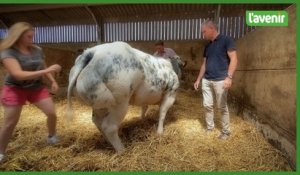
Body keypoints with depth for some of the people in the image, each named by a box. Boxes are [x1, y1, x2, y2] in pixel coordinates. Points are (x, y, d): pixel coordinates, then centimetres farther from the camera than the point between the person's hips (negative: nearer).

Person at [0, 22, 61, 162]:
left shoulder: (37, 50, -3)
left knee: (52, 113, -2)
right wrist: (46, 70, -38)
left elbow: (43, 68, 12)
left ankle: (51, 137, 23)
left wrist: (53, 81, -2)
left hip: (36, 87, 4)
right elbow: (18, 74, -31)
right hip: (15, 89, -4)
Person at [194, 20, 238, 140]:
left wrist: (229, 77, -23)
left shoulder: (226, 40, -4)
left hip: (220, 80, -6)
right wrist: (198, 79, 18)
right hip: (206, 80, 6)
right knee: (207, 105, 8)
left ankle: (226, 132, 18)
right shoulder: (207, 46, 16)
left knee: (222, 107, 3)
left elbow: (234, 59, -11)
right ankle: (209, 128, 24)